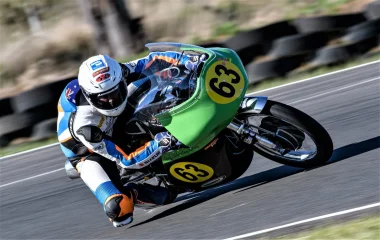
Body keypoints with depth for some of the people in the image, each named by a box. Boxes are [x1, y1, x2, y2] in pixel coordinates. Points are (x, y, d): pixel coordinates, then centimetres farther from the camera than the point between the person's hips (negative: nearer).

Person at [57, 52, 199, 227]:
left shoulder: (116, 74, -27)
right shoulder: (84, 126, -41)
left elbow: (152, 61, -14)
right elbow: (125, 160, -34)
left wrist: (187, 60, -28)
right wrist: (160, 144, -44)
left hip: (114, 127, 6)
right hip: (89, 152, -6)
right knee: (118, 207, -29)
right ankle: (132, 193, 4)